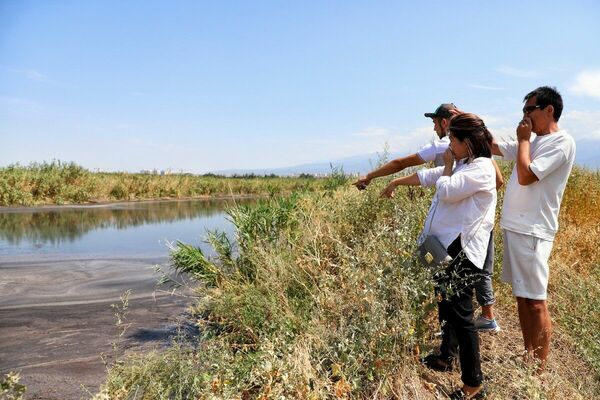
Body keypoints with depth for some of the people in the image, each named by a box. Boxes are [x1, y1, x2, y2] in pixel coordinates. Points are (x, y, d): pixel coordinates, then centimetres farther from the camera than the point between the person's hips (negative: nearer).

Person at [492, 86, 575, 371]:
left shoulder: (561, 142, -9)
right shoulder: (533, 142, 16)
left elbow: (525, 176, -18)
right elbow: (493, 147, 22)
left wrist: (523, 140, -6)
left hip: (532, 231, -9)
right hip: (514, 227, 9)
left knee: (535, 302, -3)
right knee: (522, 297, 14)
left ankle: (538, 372, 8)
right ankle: (528, 358, 27)